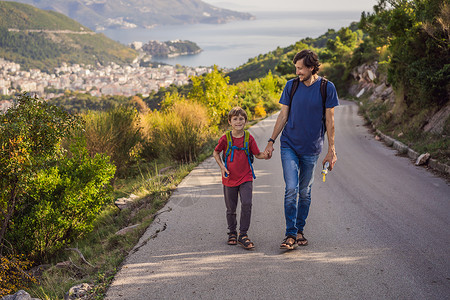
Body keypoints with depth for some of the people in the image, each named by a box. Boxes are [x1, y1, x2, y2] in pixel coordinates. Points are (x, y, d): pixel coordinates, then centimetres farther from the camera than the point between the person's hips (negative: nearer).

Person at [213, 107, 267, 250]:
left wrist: (265, 155, -19)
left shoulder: (249, 138, -4)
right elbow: (216, 153, 6)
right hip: (229, 178, 0)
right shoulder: (225, 138, -6)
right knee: (231, 209, 10)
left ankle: (243, 235, -4)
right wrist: (222, 167, -6)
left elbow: (257, 154, 3)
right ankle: (232, 233, 32)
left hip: (245, 178, 0)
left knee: (246, 204, -17)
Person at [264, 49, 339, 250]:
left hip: (311, 149, 0)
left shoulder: (327, 88, -5)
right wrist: (271, 141, 3)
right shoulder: (291, 86, -1)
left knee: (305, 192, 10)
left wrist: (331, 150, 0)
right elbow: (283, 115, 5)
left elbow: (329, 121, -1)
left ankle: (299, 231, 24)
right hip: (289, 145, 0)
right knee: (291, 189, -10)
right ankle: (290, 235, -5)